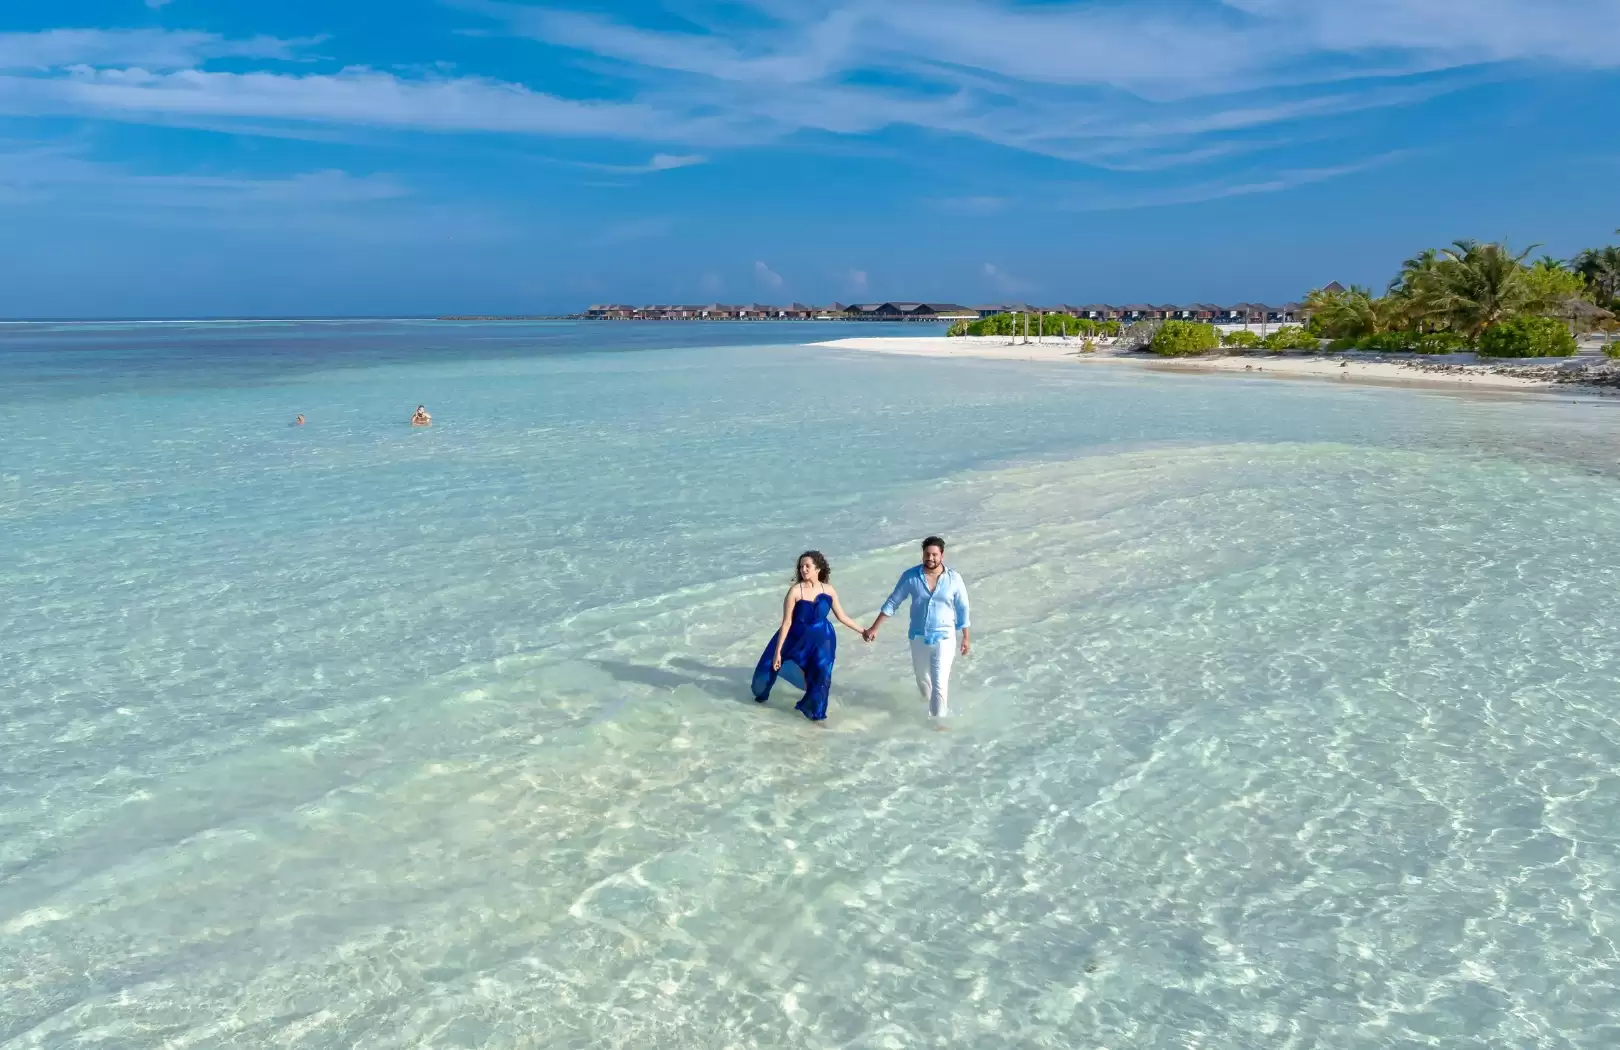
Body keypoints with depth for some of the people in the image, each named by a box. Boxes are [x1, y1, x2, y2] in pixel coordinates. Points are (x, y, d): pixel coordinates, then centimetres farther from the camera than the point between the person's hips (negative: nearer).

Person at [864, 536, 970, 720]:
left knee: (939, 684, -10)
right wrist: (874, 628, -4)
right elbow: (892, 603, -3)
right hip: (918, 637, 3)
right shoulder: (910, 576, -10)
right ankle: (932, 711, 47)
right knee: (922, 680, 20)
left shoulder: (954, 578, -11)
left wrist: (965, 638, 3)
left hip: (944, 638, -3)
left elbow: (962, 609, -1)